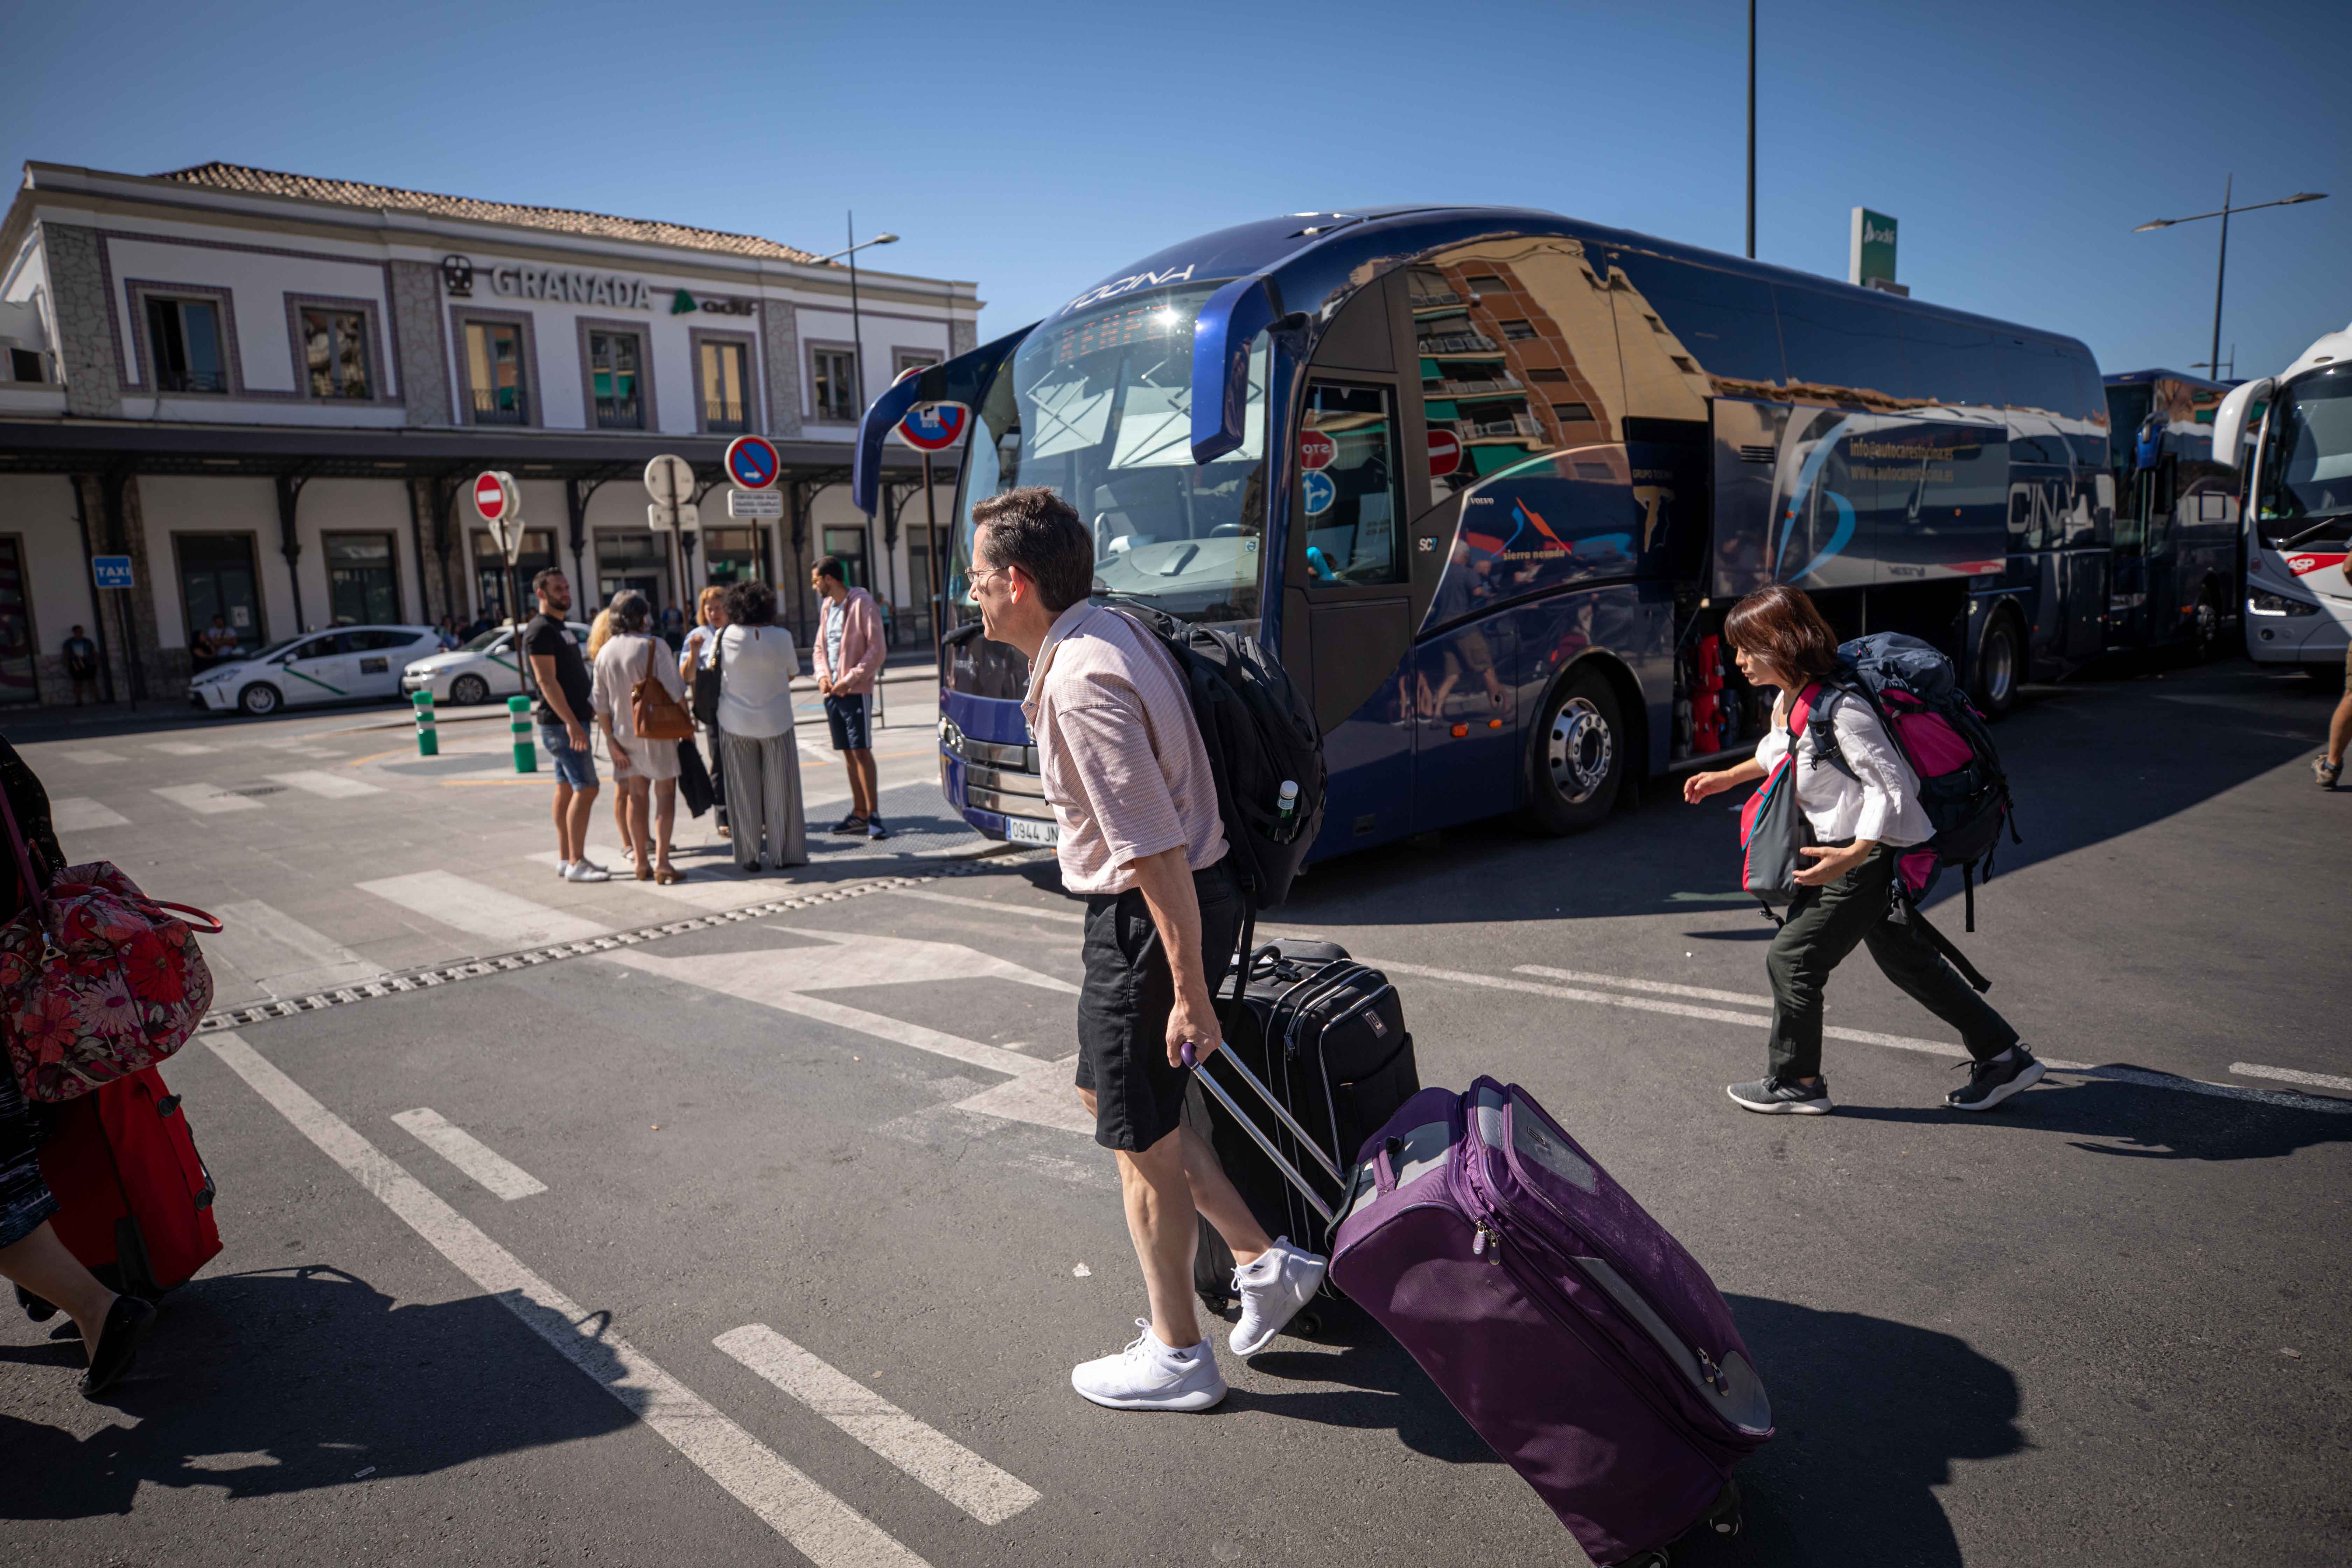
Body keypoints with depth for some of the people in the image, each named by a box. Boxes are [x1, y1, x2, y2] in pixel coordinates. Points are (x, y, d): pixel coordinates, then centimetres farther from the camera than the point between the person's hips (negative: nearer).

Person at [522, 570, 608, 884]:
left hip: (572, 720, 10)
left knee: (566, 788, 11)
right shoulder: (540, 631, -13)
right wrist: (571, 723, -27)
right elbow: (547, 681, -21)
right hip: (561, 723, -10)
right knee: (586, 788, -12)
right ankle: (576, 863, -10)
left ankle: (566, 859, 16)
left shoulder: (561, 628, 17)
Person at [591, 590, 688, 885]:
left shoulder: (605, 652, 2)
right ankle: (662, 862, -5)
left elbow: (600, 704, 2)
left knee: (636, 796, 13)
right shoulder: (653, 646, -13)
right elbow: (675, 692, -15)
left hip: (625, 733, 5)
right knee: (665, 794, 2)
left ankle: (641, 862, 17)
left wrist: (611, 741, 5)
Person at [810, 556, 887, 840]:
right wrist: (822, 676, 1)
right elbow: (820, 648, 20)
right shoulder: (828, 607, 16)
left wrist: (852, 678, -19)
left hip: (856, 691, -7)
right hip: (833, 692, 7)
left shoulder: (862, 604, -9)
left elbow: (876, 650, -13)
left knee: (861, 751, -10)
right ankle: (859, 814, 13)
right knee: (849, 753, 9)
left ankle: (873, 814, -7)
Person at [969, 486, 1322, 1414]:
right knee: (1109, 1093, 23)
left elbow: (1155, 850, -27)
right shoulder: (1106, 633, 7)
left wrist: (1189, 990, -23)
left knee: (1141, 1138, 7)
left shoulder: (1080, 681, -25)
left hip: (1151, 919, -10)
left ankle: (1177, 1356, 27)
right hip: (1145, 910, 10)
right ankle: (1266, 1261, 28)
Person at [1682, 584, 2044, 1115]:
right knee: (1904, 959, 20)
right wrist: (1728, 778, 26)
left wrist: (1852, 856, -33)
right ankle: (2004, 1057, 34)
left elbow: (1890, 785, -26)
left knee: (1791, 960, -2)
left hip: (1872, 855, -10)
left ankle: (1795, 1084, 16)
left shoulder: (1839, 710, -26)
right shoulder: (1787, 700, 2)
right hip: (1843, 846, 10)